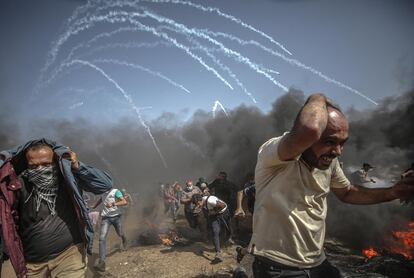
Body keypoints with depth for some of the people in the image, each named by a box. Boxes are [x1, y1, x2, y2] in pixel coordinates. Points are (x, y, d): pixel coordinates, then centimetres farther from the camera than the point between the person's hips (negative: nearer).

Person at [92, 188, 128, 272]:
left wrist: (113, 204, -34)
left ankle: (124, 240, 54)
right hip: (105, 217, 3)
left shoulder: (115, 191, -11)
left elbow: (125, 202, -22)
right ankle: (101, 263, -14)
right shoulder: (103, 193, 6)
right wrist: (93, 207, 40)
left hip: (116, 216, -3)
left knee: (120, 234, 15)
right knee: (102, 238, -12)